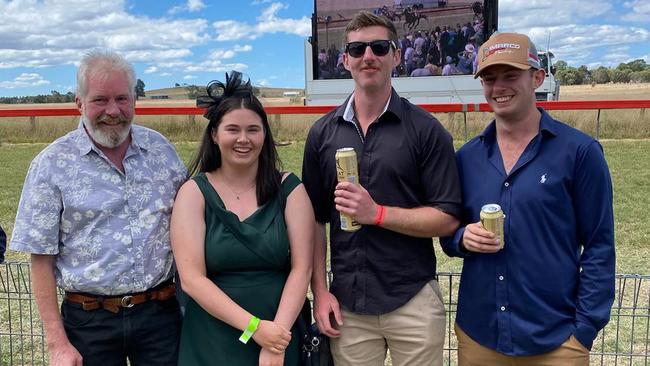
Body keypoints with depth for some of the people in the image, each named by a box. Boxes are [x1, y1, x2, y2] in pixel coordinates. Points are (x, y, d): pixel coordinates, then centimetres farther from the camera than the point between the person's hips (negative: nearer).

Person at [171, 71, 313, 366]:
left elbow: (302, 267, -7)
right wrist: (254, 327, -18)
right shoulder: (194, 193, -4)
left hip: (281, 337, 1)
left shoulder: (289, 189, -2)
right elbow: (192, 279, -11)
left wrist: (277, 339, -17)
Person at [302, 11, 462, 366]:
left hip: (414, 301, -2)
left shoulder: (425, 130, -5)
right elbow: (316, 220, 7)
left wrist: (376, 213, -18)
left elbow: (447, 219, -7)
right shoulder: (322, 133, 4)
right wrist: (320, 291, 1)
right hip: (345, 303, 2)